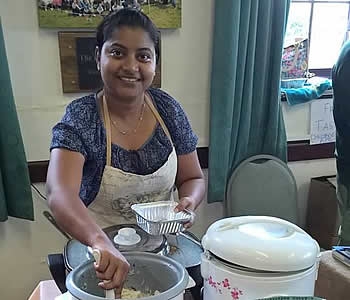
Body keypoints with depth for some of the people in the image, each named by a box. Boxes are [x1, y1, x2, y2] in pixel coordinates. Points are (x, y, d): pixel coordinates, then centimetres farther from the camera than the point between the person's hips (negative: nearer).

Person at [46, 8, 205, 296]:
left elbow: (193, 178, 4)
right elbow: (60, 194, -28)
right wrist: (102, 242, -45)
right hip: (101, 257, -2)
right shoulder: (80, 118, -14)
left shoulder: (168, 109, -4)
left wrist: (189, 202, -17)